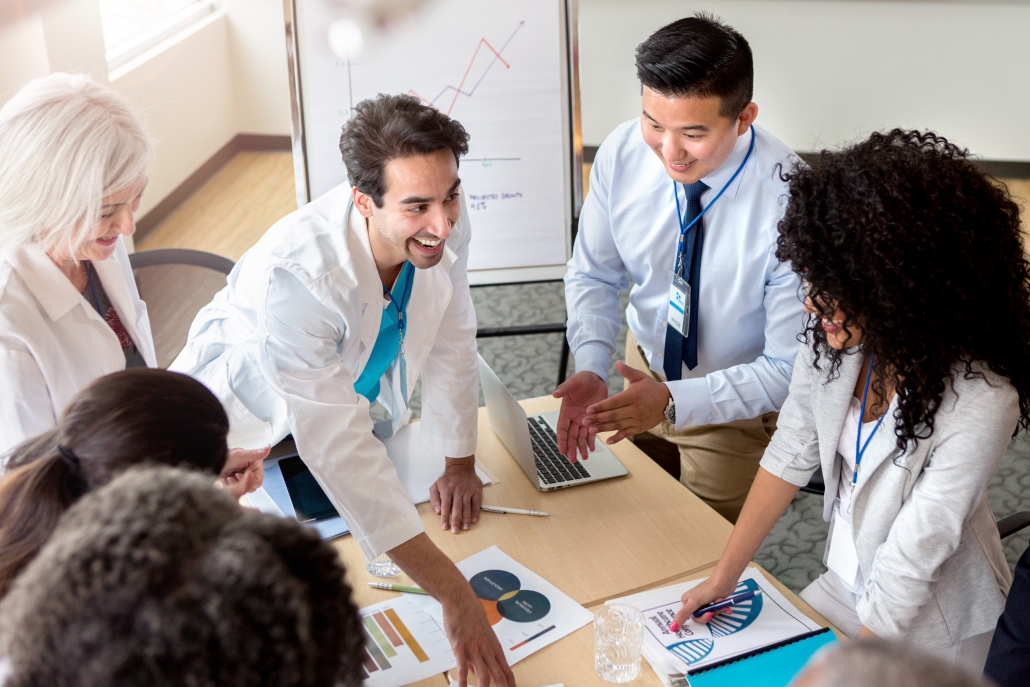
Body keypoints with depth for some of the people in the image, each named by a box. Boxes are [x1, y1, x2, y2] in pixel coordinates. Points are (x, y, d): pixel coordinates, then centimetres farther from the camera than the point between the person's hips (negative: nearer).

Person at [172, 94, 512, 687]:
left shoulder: (447, 225, -26)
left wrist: (460, 465, 0)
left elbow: (452, 340, -7)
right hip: (252, 421, -4)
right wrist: (454, 593, -49)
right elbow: (338, 447, -46)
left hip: (356, 400, 5)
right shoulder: (296, 274, -44)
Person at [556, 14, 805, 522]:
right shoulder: (621, 155, -20)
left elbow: (791, 368, -26)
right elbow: (593, 276, -6)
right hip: (645, 365, 4)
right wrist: (591, 368, -24)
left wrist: (674, 401, -37)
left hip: (737, 403, -4)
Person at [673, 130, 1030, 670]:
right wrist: (724, 576, -4)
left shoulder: (978, 404, -34)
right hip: (845, 581, 5)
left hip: (930, 624, -4)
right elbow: (791, 452, -6)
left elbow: (909, 567, -29)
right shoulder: (834, 333, -17)